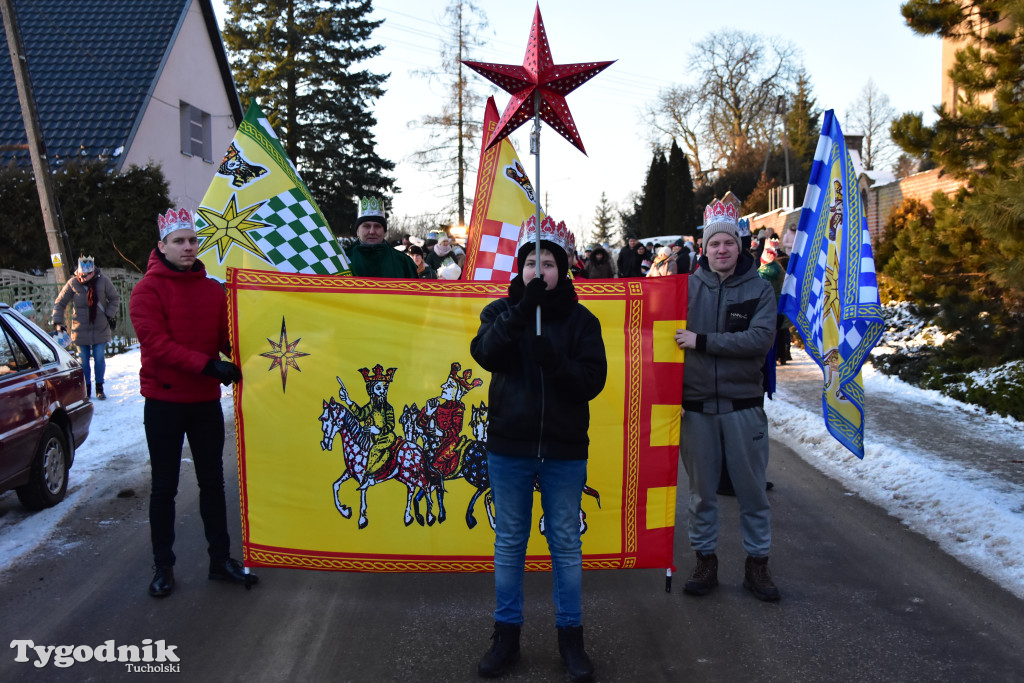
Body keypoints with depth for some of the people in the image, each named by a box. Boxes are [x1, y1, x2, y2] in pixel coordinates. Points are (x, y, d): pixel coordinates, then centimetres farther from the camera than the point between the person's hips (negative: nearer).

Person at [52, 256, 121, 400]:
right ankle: (86, 389, 16)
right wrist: (57, 322, -5)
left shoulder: (102, 280, -7)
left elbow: (115, 298, 6)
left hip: (100, 328, 0)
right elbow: (59, 303, 3)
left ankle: (99, 388, 14)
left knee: (99, 358, 1)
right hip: (81, 329, 0)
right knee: (83, 360, 4)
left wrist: (110, 315, -4)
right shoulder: (72, 283, -6)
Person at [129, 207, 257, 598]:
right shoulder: (148, 289, -8)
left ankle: (220, 559, 24)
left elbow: (227, 338, 3)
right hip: (164, 401, -4)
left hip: (206, 401, 4)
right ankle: (163, 566, 21)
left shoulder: (213, 290, 5)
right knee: (164, 486, 7)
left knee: (213, 481, 12)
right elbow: (156, 343, -19)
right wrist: (207, 365, -29)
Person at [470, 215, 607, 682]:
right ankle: (506, 635, 27)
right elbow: (485, 353, -17)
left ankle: (570, 636, 25)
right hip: (509, 446, 1)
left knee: (566, 543, 10)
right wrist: (521, 311, -27)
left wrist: (555, 362, -24)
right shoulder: (502, 311, 3)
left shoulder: (580, 319, 0)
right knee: (509, 542, 12)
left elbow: (593, 380, -7)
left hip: (563, 450, -1)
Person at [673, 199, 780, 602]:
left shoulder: (759, 289, -2)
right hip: (696, 405, 1)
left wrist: (701, 341, -20)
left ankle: (757, 564, 25)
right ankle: (705, 561, 26)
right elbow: (669, 339, 3)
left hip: (743, 405, 0)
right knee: (701, 490, 11)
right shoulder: (687, 287, 1)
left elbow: (761, 338, -16)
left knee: (752, 489, 9)